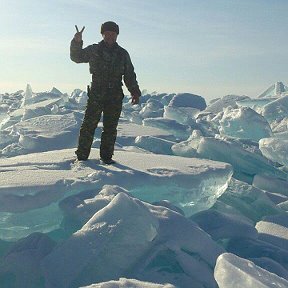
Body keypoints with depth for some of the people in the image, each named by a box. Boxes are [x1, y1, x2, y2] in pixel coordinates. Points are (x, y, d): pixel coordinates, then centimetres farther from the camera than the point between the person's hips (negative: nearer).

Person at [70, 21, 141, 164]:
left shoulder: (123, 54, 12)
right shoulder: (93, 50, 7)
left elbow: (129, 76, 13)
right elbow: (76, 57, 4)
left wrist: (135, 92, 4)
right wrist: (77, 42, -13)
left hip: (115, 98, 2)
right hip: (96, 95, -2)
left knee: (110, 128, 5)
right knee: (89, 125, -3)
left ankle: (106, 156, 15)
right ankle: (82, 155, 4)